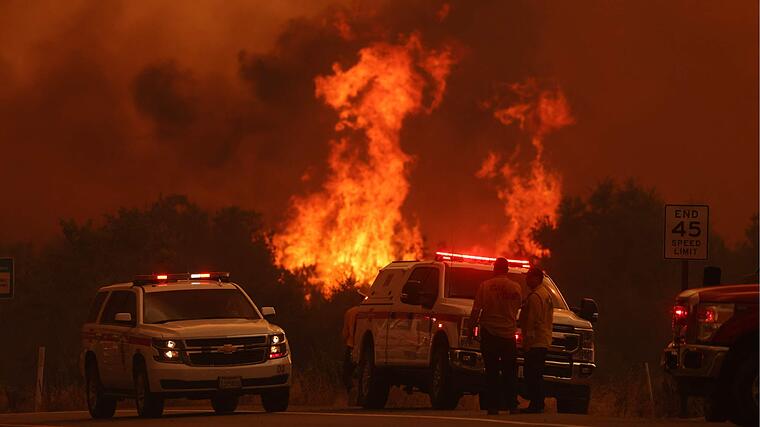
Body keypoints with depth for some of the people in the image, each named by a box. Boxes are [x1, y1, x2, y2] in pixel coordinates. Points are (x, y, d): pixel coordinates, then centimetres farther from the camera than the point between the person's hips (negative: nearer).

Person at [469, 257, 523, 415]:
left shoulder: (485, 286, -7)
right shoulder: (516, 287, 0)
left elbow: (476, 310, -6)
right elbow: (517, 308, 10)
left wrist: (472, 326, 6)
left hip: (489, 332, -2)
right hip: (509, 333, 2)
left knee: (492, 372, 2)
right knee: (509, 372, 10)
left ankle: (493, 406, -2)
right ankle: (512, 405, 7)